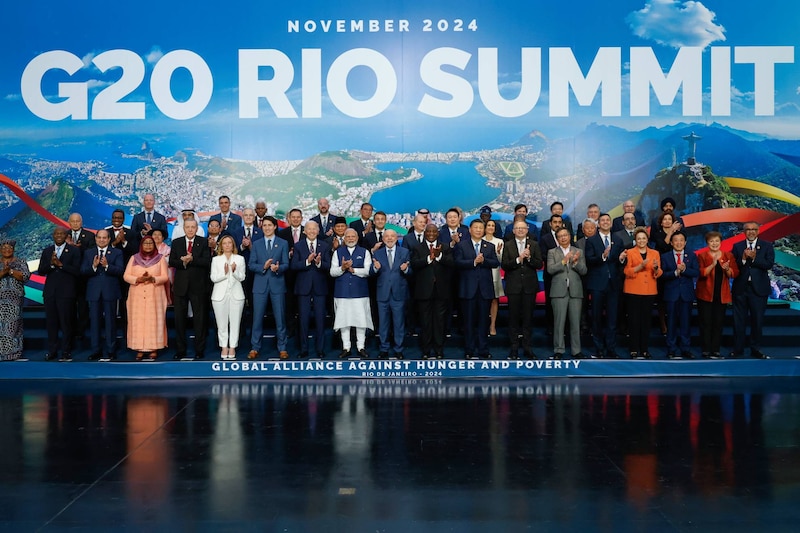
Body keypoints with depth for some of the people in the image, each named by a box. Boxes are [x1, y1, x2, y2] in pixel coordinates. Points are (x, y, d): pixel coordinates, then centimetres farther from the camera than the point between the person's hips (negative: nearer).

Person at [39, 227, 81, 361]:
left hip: (66, 292, -4)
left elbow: (77, 271, -8)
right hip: (50, 292, 4)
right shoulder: (47, 251, 14)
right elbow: (41, 271, 7)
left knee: (66, 322, -3)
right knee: (51, 323, 7)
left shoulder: (74, 251, 2)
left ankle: (66, 351, 4)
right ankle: (52, 351, 14)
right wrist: (51, 264, -11)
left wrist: (60, 264, -15)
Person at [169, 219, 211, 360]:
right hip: (180, 286, 2)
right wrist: (183, 262, -18)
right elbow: (171, 262, 0)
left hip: (198, 286, -2)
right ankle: (180, 350, 16)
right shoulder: (176, 242, 8)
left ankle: (199, 350, 12)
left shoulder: (204, 242, 1)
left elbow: (207, 261, -10)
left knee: (200, 319, 3)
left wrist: (192, 260, -23)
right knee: (179, 318, 7)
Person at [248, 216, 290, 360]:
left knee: (280, 318, 2)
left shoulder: (283, 244, 7)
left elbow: (286, 264, 1)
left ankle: (282, 348, 10)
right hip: (260, 285, 1)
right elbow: (251, 265, 4)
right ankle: (255, 348, 11)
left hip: (277, 284, -1)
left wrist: (278, 268, -20)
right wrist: (263, 267, -14)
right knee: (257, 317, 2)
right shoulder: (256, 244, 10)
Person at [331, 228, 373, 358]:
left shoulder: (364, 252, 8)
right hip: (342, 292, 1)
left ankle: (361, 347, 10)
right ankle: (346, 347, 11)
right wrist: (342, 268, -14)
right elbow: (332, 272, 3)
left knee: (361, 319, 0)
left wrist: (353, 270, -13)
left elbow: (367, 271, -3)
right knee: (343, 320, 2)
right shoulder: (338, 252, 11)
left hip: (360, 292, -1)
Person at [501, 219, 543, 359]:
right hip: (513, 286, -1)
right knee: (513, 317, 3)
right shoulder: (508, 245, 4)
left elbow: (539, 265, -1)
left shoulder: (534, 245, 6)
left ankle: (527, 347, 12)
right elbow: (504, 265, -6)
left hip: (529, 286, 1)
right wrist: (518, 259, -17)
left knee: (528, 317, 5)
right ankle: (514, 348, 11)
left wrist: (529, 258, -17)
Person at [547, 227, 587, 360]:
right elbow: (550, 269, -6)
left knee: (575, 322, 4)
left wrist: (576, 262, -13)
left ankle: (576, 351, 12)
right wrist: (564, 261, -17)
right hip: (559, 291, -2)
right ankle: (558, 350, 7)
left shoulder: (578, 252, 12)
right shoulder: (552, 252, 8)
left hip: (575, 291, 2)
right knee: (559, 322, -1)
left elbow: (583, 271, 5)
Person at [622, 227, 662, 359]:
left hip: (649, 291, 3)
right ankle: (634, 349, 0)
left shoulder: (655, 253, 12)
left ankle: (644, 349, 8)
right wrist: (640, 266, -19)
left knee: (646, 320, 2)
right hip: (633, 291, -2)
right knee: (634, 320, -4)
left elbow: (658, 274, 7)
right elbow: (627, 271, -5)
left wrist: (656, 268, -14)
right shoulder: (630, 253, 5)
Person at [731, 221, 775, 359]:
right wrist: (743, 259, -21)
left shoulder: (767, 246, 3)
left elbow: (769, 264, -10)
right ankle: (738, 349, 14)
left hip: (759, 289, 0)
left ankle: (756, 349, 16)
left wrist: (754, 258, -21)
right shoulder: (737, 246, 5)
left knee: (757, 320, 6)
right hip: (740, 288, 1)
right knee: (739, 320, 6)